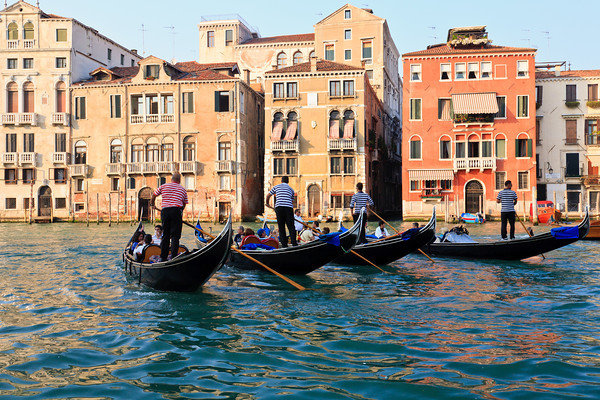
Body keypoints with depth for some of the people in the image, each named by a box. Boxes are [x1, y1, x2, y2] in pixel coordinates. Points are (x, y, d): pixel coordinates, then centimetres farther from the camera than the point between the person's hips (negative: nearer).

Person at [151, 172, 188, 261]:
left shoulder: (163, 186, 13)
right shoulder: (182, 189, 12)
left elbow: (154, 195, 23)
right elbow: (184, 203, 15)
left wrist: (152, 203, 42)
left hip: (165, 211, 2)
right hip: (176, 210, -2)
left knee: (165, 235, 10)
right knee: (175, 236, -1)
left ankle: (163, 257, 11)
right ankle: (173, 257, -8)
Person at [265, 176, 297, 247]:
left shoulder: (276, 187, 18)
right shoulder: (291, 189, 20)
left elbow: (268, 196, 24)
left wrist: (267, 204, 40)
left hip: (279, 207, 0)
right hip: (289, 207, 0)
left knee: (281, 227, 5)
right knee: (291, 227, 3)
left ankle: (284, 244, 2)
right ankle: (294, 243, -6)